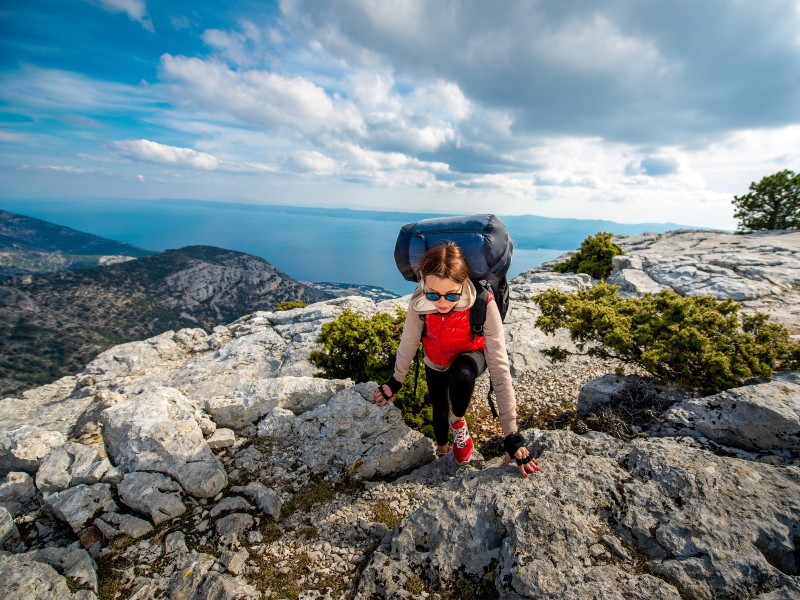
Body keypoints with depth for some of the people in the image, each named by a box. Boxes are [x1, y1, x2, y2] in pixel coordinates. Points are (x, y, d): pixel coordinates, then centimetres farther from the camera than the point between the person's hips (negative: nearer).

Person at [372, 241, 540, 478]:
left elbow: (500, 368, -36)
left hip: (470, 355, -2)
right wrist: (396, 381, 2)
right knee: (439, 411, 14)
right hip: (435, 362, 3)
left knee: (461, 374, -35)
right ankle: (442, 450, 52)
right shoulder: (418, 302, -31)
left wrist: (511, 435, -35)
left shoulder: (483, 305, -37)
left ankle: (458, 421, -1)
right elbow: (408, 343, -13)